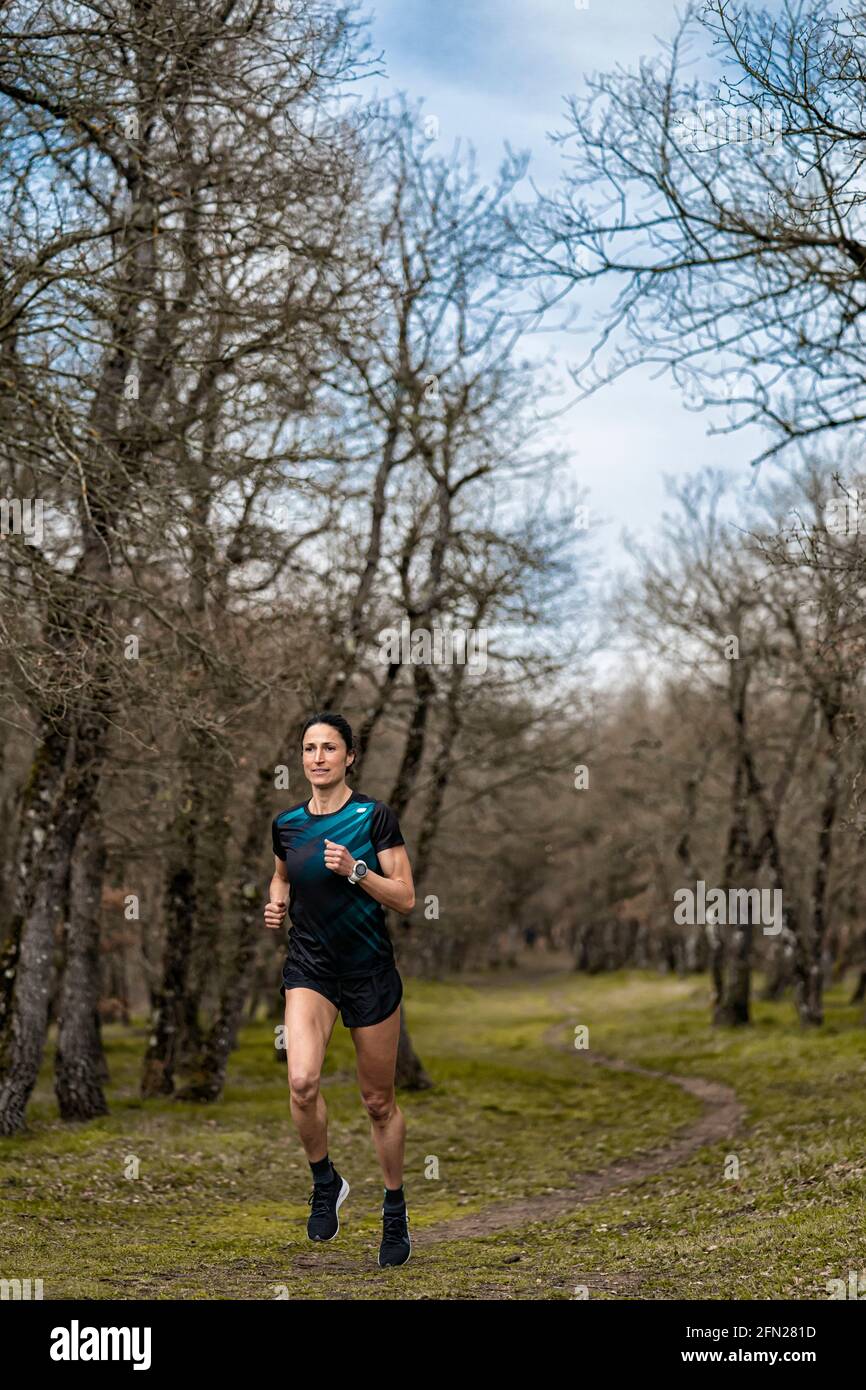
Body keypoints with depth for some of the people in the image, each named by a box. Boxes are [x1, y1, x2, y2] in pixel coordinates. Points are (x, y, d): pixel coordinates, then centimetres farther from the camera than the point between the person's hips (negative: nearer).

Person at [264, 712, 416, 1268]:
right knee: (302, 1082, -22)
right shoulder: (287, 824, 4)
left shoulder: (375, 816, -7)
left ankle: (396, 1211, 28)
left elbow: (406, 898, -8)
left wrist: (354, 869, -21)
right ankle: (326, 1181, 4)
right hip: (310, 967, 2)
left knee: (380, 1101, 8)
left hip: (371, 972, -2)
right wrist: (277, 902, 4)